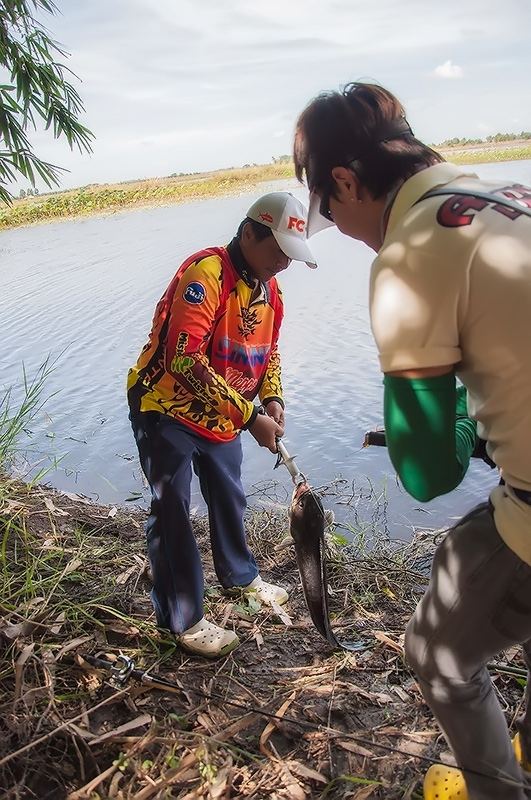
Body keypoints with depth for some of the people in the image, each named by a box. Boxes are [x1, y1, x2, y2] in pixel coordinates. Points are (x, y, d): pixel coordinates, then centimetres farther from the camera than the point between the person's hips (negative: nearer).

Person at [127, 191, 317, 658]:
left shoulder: (269, 290, 2)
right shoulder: (205, 273, -26)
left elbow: (269, 352, 15)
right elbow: (185, 361, -35)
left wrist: (272, 398, -5)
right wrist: (250, 417, -34)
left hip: (222, 417, 8)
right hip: (167, 410, -8)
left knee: (229, 497, 22)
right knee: (172, 513, -2)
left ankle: (240, 576, 45)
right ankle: (184, 620, 14)